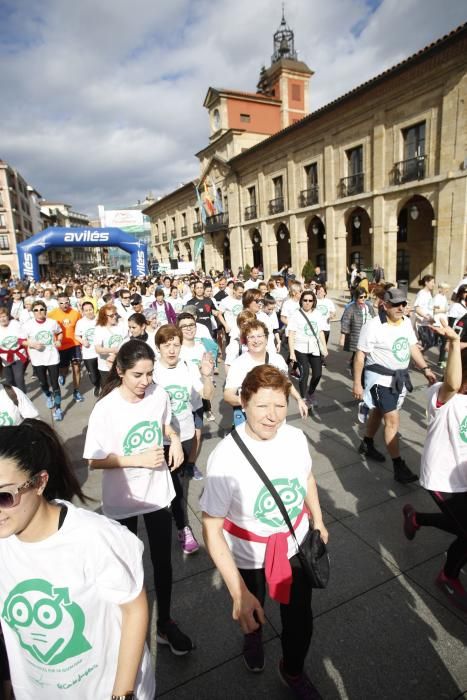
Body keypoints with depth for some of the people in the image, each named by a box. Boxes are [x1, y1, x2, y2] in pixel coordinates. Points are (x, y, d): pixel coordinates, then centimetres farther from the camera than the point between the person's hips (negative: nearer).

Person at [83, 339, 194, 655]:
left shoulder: (160, 394, -13)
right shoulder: (106, 409, -23)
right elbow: (95, 461, -16)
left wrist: (175, 439, -13)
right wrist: (139, 460, -25)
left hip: (158, 492, 2)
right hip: (123, 499, -2)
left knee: (163, 561, 16)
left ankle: (165, 623, 41)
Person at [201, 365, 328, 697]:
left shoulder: (296, 437, -20)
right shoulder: (225, 457, -34)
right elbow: (211, 528, -28)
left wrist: (318, 522, 13)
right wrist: (238, 592, -32)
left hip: (295, 546, 2)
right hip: (249, 556, -2)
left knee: (300, 620, 19)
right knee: (252, 612, 28)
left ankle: (293, 671, 54)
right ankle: (253, 635, 66)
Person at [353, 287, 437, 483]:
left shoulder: (406, 322, 3)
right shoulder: (373, 326, -19)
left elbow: (413, 347, 14)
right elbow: (360, 355, -16)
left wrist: (425, 369, 4)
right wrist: (357, 383, -16)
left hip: (400, 377, 7)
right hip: (380, 378, -7)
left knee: (379, 412, 20)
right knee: (392, 419, -8)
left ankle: (367, 445, 40)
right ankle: (399, 467, -1)